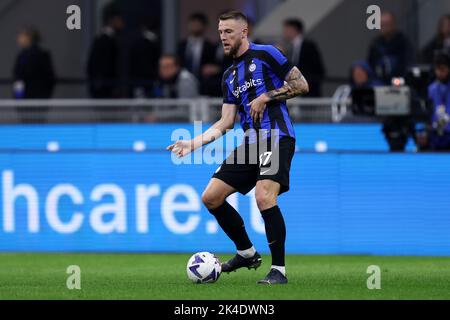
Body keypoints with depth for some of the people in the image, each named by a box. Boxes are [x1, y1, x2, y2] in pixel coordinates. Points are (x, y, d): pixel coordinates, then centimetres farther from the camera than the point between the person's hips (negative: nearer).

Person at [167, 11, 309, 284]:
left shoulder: (266, 54, -1)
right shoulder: (229, 77, 20)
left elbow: (301, 85, -3)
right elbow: (226, 122, 17)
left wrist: (266, 97, -10)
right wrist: (194, 143, 7)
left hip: (277, 136, -8)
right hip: (250, 143, 8)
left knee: (264, 197, -27)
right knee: (211, 197, 3)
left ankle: (279, 270, -17)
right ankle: (247, 253, 20)